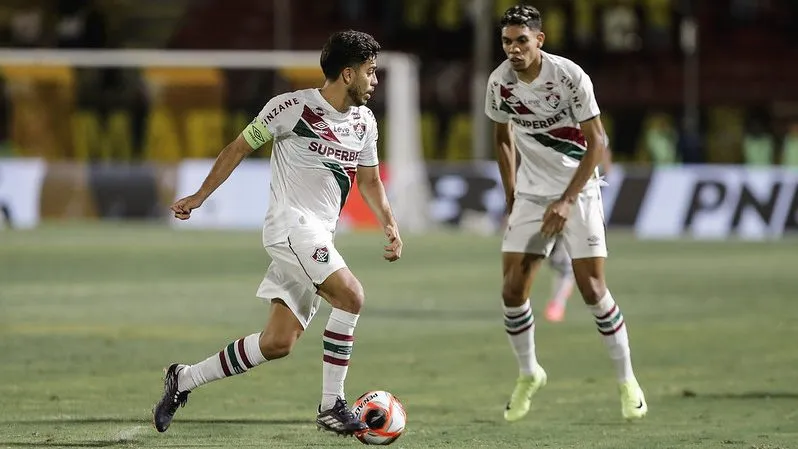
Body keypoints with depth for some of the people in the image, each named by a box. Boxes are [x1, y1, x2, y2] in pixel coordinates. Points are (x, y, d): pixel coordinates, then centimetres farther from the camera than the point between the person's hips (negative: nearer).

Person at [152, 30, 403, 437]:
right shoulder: (293, 107, -10)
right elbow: (239, 148, 0)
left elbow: (369, 180, 23)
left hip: (319, 239, 8)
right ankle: (332, 406, -18)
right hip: (291, 224, -8)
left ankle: (185, 380, 16)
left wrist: (389, 224, 8)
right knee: (350, 296, -26)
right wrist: (200, 196, 0)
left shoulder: (364, 122, 11)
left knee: (278, 343, 2)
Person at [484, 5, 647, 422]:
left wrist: (567, 200, -18)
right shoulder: (499, 82, -6)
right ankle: (528, 374, 16)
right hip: (531, 193, 4)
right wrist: (511, 196, 9)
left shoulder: (570, 76, -19)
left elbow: (596, 142, -14)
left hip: (578, 190, -4)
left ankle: (626, 379, 6)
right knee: (512, 289, -6)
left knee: (592, 289, -10)